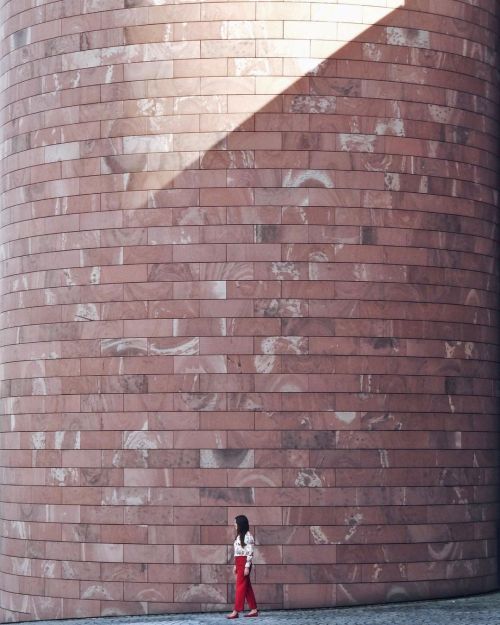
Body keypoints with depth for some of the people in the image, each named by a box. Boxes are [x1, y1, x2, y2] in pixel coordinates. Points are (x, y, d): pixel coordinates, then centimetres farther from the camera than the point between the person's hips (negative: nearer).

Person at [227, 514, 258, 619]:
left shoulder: (247, 536, -12)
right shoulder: (239, 536, 15)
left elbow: (250, 552, -15)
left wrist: (247, 566, -19)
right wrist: (235, 565, 17)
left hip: (244, 562, -9)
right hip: (239, 562, 9)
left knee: (240, 587, -8)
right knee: (247, 586, 10)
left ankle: (236, 611, -9)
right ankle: (254, 610, 14)